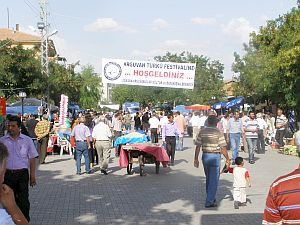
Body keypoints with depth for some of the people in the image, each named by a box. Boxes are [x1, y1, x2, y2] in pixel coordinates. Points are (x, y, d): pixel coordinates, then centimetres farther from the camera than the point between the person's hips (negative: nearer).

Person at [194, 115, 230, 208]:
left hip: (205, 156, 5)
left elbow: (198, 147, 2)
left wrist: (196, 159, 9)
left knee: (208, 179, 20)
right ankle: (209, 202, 1)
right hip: (215, 156, -5)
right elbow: (223, 148, -11)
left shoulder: (202, 132, 2)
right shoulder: (218, 133, -9)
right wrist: (227, 159, -2)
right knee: (214, 180, 2)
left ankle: (211, 198, 32)